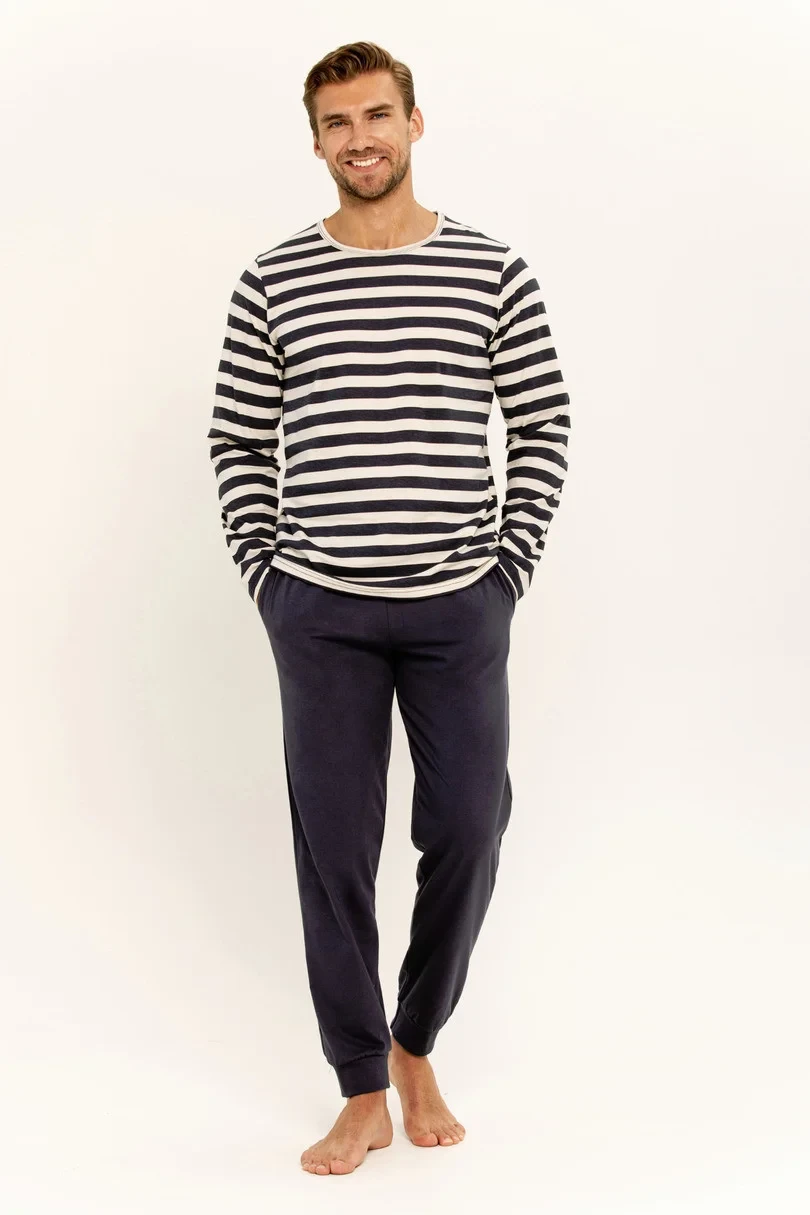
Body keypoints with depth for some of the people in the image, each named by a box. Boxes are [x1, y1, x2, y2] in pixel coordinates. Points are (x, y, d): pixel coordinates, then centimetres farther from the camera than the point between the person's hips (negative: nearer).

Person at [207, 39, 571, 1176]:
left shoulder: (494, 272, 2)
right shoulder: (273, 282, 3)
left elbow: (544, 424, 6)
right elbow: (238, 443, 8)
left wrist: (510, 567, 0)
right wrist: (265, 575, 1)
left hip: (460, 606, 0)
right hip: (321, 612, 0)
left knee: (467, 833, 3)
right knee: (334, 847, 3)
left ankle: (417, 1046, 28)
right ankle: (365, 1094, 17)